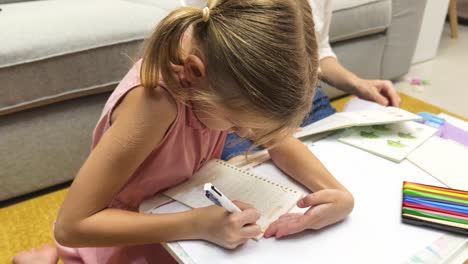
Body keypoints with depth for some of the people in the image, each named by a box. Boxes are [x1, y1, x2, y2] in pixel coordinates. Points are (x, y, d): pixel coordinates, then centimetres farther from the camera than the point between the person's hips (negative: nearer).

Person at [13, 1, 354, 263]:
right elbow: (71, 225, -31)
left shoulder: (225, 75, -19)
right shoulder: (155, 100, -37)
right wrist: (198, 225, -37)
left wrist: (339, 192, -23)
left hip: (177, 208, 6)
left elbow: (279, 139, -7)